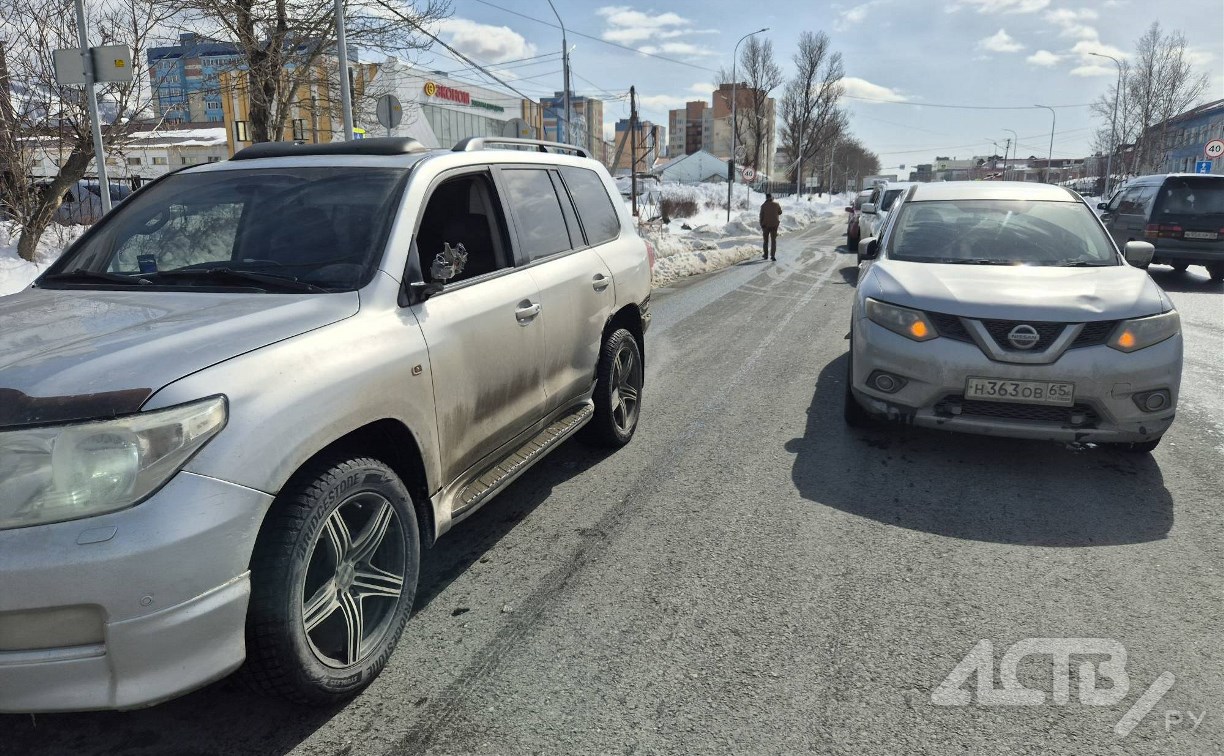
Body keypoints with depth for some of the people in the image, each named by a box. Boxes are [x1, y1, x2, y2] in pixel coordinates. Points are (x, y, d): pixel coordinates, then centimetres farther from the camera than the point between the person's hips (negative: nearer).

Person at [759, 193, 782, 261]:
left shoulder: (763, 205, -7)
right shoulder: (776, 204, -3)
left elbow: (761, 216, -7)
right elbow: (780, 212, 11)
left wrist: (761, 225, 1)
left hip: (766, 225, -1)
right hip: (774, 225, 1)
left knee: (765, 241, 13)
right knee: (773, 240, 4)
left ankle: (766, 255, 16)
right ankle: (773, 256, -5)